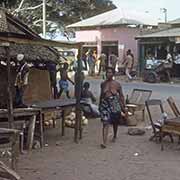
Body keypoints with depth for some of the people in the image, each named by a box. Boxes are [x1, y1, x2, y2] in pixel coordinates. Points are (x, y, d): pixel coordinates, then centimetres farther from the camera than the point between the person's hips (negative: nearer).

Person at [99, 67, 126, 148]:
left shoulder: (117, 84, -4)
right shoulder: (103, 84, 2)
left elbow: (121, 96, 3)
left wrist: (123, 106, 1)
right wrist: (100, 105, 19)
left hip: (115, 105, 0)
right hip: (105, 105, 0)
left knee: (115, 122, 18)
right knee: (105, 123, -11)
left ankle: (115, 136, 44)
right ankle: (104, 142, -15)